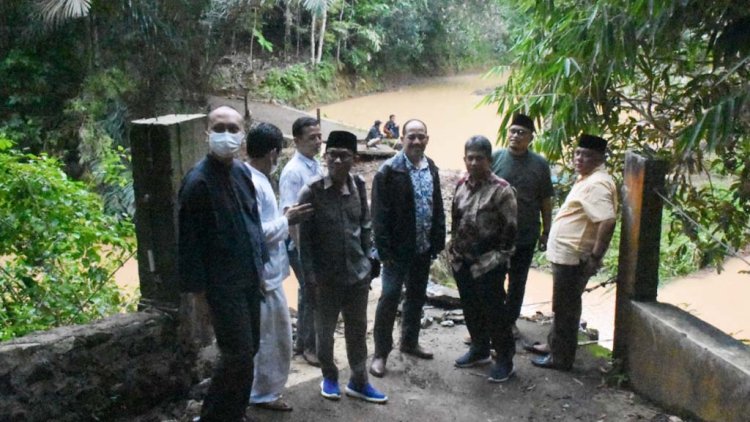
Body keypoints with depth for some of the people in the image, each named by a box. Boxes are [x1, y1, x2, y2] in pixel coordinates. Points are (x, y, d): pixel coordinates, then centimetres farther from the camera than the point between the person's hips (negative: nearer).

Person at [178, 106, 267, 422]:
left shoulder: (243, 172, 5)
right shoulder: (198, 180, -17)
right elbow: (189, 239, -15)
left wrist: (260, 263, 14)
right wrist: (197, 287, -12)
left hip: (249, 278, 7)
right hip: (222, 283, -7)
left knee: (248, 351, 14)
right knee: (238, 355, -3)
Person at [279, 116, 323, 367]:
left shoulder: (316, 166, 6)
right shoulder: (293, 172, -19)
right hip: (301, 243, -8)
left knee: (308, 292, 17)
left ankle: (303, 341, 31)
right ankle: (309, 346, 17)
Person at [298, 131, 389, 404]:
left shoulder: (358, 187, -2)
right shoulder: (312, 192, -13)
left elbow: (366, 227, 8)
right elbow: (304, 238, -9)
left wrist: (366, 263, 7)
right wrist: (310, 277, -11)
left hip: (357, 274, 3)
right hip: (326, 278, -3)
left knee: (357, 331, 14)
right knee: (325, 332, 14)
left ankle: (358, 382, 30)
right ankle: (329, 378, 36)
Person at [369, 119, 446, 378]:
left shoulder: (431, 169, 6)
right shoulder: (389, 171, -13)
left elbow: (438, 208, 11)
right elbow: (380, 214, -14)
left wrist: (438, 242, 7)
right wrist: (384, 250, -17)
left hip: (423, 249, 6)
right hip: (398, 249, -6)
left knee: (417, 297, 17)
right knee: (389, 298, -1)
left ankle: (410, 341, 34)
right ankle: (380, 353, 11)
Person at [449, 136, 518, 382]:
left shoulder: (501, 189, -14)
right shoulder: (462, 184, 6)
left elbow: (509, 229, -12)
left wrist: (497, 258, -11)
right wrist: (454, 250, 11)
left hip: (488, 264, -6)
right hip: (462, 261, 6)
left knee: (494, 311, 3)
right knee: (471, 309, 17)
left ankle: (504, 359, 19)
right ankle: (479, 349, 35)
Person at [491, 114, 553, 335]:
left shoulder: (539, 164, -3)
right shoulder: (495, 158, -4)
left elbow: (546, 201, 3)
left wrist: (546, 232, 3)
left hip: (526, 235, 1)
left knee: (517, 282, 14)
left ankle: (511, 321, 30)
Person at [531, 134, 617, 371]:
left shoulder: (596, 184, -21)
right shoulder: (587, 179, 12)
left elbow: (608, 221, -31)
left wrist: (595, 256, -26)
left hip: (573, 257, -10)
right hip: (566, 254, 10)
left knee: (566, 308, 2)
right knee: (563, 307, 21)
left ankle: (561, 358, 14)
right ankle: (555, 344, 36)